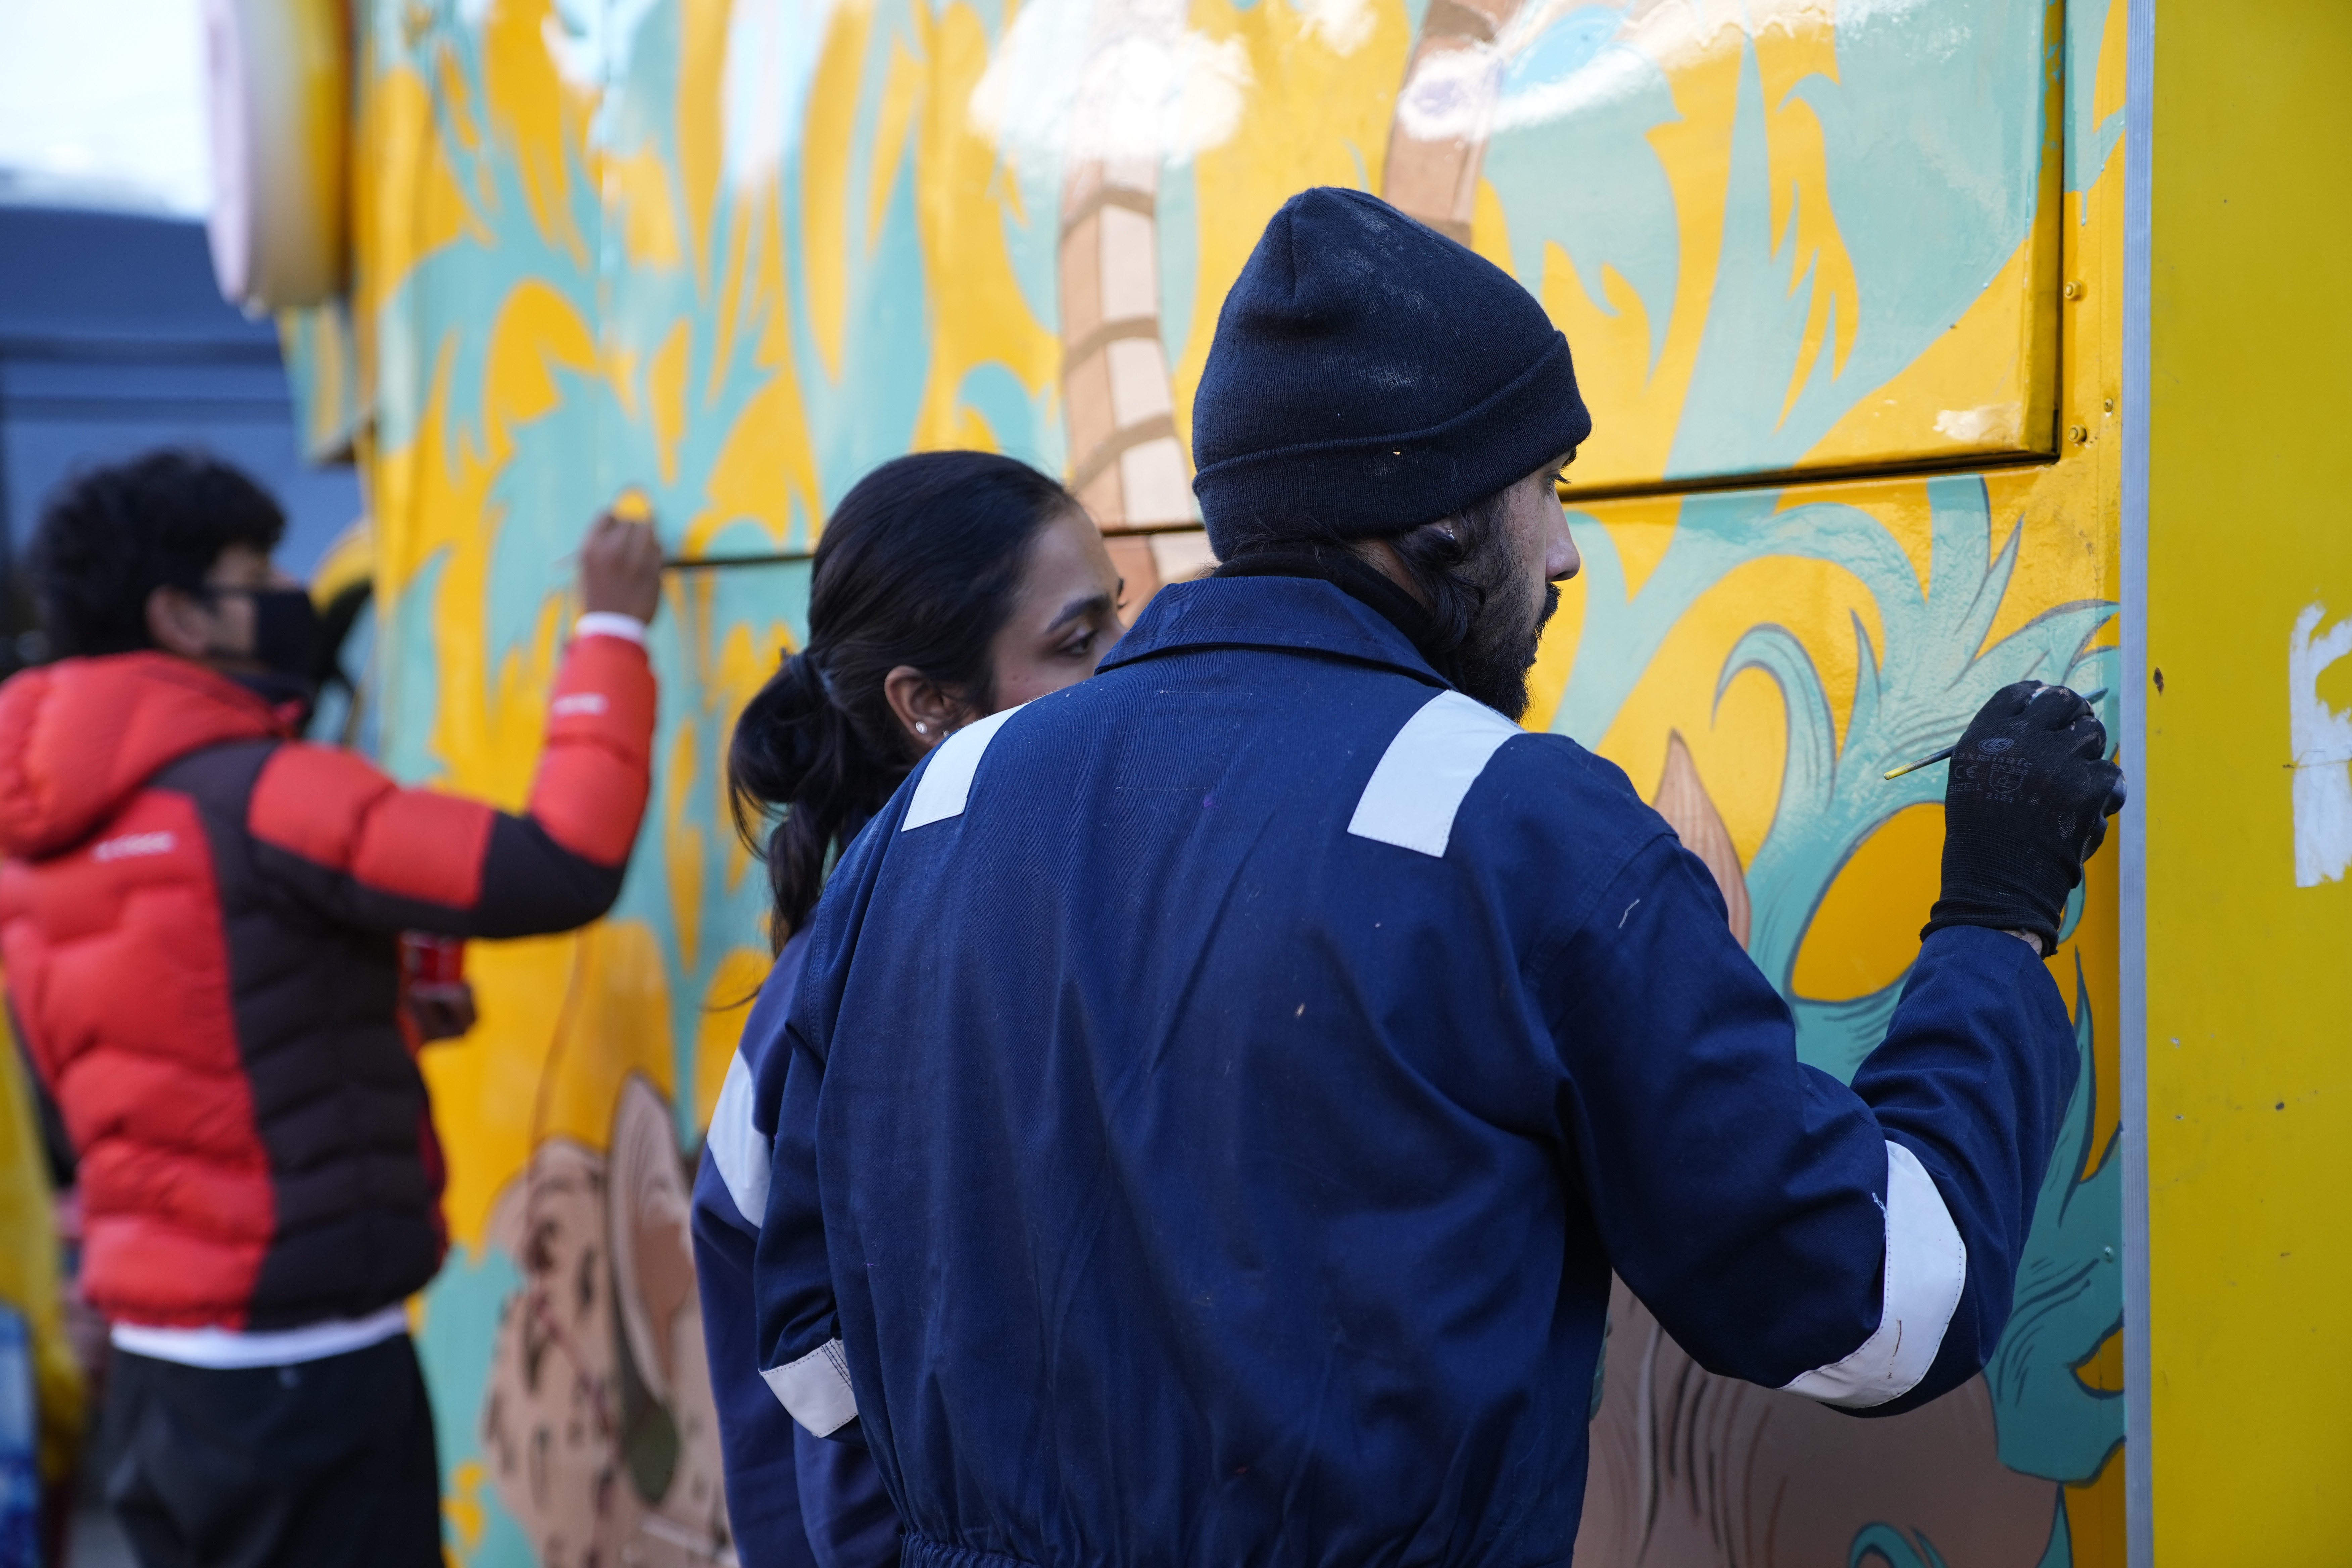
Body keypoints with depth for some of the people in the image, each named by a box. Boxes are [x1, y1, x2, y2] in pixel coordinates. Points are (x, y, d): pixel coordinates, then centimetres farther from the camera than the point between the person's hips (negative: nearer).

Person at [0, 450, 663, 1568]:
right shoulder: (249, 794, -16)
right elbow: (561, 869, -20)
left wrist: (375, 1005, 13)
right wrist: (612, 633, -9)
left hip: (152, 1362, 8)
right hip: (305, 1374, -8)